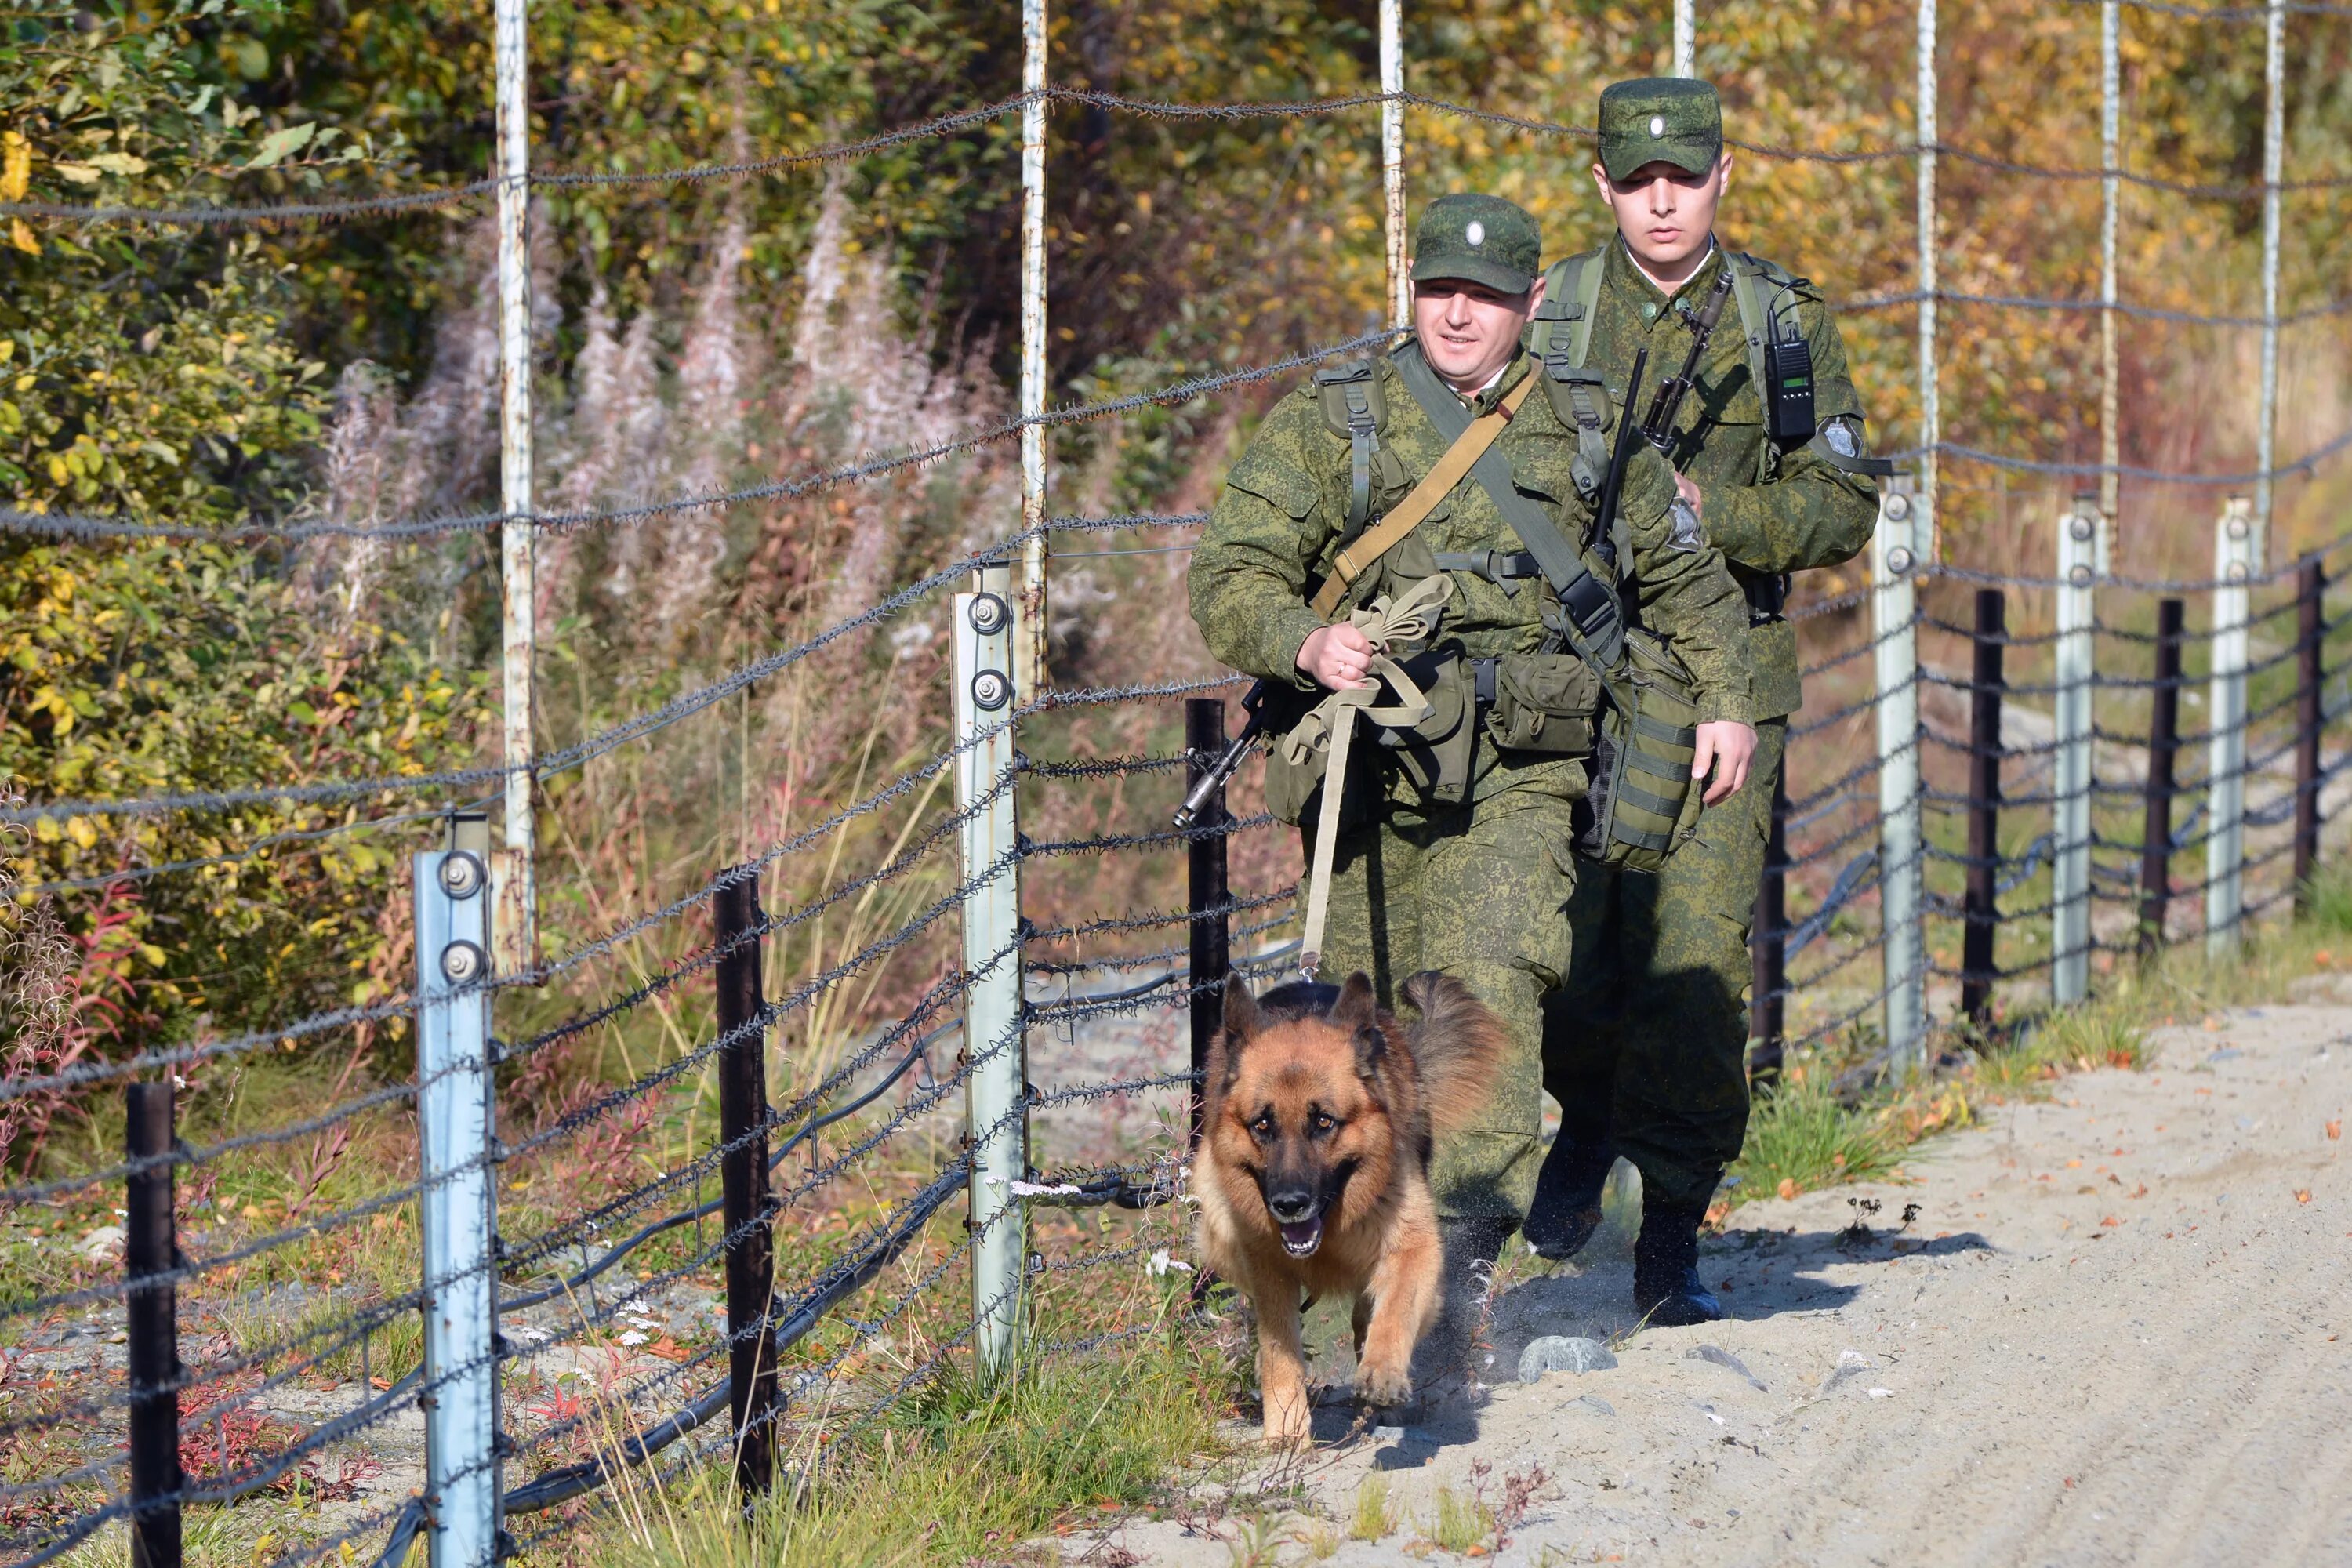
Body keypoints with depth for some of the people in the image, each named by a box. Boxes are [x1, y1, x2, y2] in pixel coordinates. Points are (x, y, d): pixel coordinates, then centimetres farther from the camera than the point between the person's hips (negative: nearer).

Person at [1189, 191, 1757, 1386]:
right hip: (1366, 768, 1)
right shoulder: (1329, 425, 6)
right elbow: (1230, 577, -1)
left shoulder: (1587, 435, 12)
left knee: (1491, 984, -21)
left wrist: (1725, 699, 18)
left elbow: (1683, 577, 27)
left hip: (1516, 779, -1)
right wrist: (1305, 645, -20)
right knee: (1369, 1020, 4)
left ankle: (1462, 1244, -28)